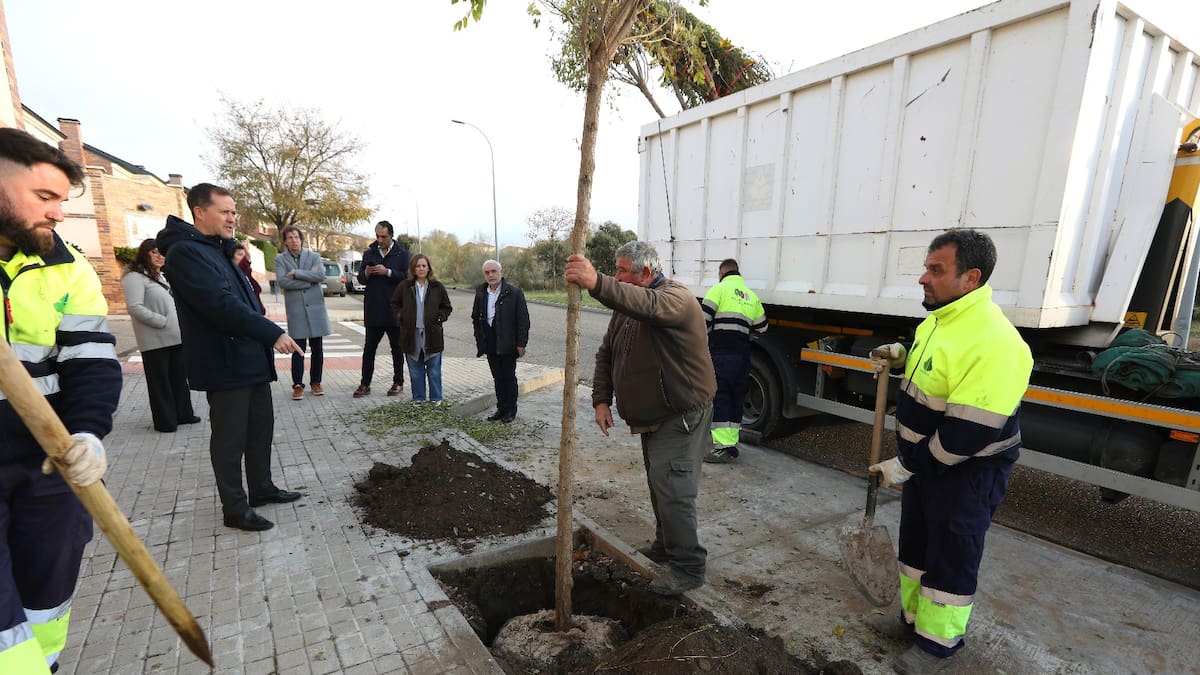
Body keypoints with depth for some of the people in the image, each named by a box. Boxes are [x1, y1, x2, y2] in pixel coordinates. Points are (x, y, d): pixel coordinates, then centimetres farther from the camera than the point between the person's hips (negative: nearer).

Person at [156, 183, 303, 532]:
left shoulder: (218, 250, 16)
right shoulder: (185, 252, -15)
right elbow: (223, 306, -25)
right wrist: (273, 334, -25)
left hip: (251, 359, 10)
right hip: (225, 365, -10)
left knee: (261, 428, 18)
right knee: (230, 438, 2)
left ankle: (262, 488, 34)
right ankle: (235, 509, 16)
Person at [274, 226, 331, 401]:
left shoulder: (314, 256, 8)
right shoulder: (280, 259, 5)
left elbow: (321, 275, -10)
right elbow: (281, 282, -10)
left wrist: (296, 273, -12)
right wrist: (309, 278, -10)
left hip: (315, 307, 2)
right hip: (295, 310, -1)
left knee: (318, 349, 6)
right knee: (298, 350, -1)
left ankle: (315, 382, 19)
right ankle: (298, 385, 9)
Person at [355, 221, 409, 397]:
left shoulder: (402, 254, 1)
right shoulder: (369, 253, 11)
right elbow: (360, 279, 12)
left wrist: (387, 272, -18)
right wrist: (366, 273, -10)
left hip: (394, 310, -3)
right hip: (373, 310, 3)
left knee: (397, 348, 8)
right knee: (369, 348, 5)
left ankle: (398, 383, 18)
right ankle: (365, 384, 11)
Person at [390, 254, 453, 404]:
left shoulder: (438, 287, 1)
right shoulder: (404, 286, 3)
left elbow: (447, 308, 10)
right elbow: (395, 304, 17)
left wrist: (439, 318, -5)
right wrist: (400, 317, 3)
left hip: (432, 334, -1)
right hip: (411, 334, 1)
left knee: (434, 369, 5)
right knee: (415, 370, 9)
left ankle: (436, 398, 18)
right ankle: (418, 398, 21)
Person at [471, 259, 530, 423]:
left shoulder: (514, 293, -8)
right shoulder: (480, 293, 8)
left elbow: (523, 320, -8)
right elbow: (476, 318, 15)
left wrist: (521, 344, -11)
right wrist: (479, 341, 9)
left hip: (507, 344, -4)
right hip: (490, 344, 5)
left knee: (509, 377, 5)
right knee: (497, 378, 12)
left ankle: (511, 410, 17)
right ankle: (501, 408, 23)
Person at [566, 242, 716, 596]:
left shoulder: (676, 297, -18)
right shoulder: (625, 305, 9)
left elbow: (649, 306, -43)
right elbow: (606, 354, 10)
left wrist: (597, 284, -57)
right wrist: (601, 399, -3)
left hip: (682, 414, -8)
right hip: (652, 417, 8)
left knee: (671, 486, -10)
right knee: (659, 483, 18)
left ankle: (688, 567, 5)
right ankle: (665, 546, 36)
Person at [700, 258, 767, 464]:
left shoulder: (720, 288, -1)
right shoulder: (751, 296, 19)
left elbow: (703, 319, -9)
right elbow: (761, 327, 20)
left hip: (721, 352, -6)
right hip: (743, 353, 6)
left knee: (719, 398, -4)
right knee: (736, 398, 12)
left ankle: (723, 448, -6)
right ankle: (731, 444, 19)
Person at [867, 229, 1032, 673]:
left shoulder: (993, 341, -29)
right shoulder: (938, 319, 2)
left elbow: (968, 432, -30)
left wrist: (904, 466, -21)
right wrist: (903, 357, 0)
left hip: (968, 473, -9)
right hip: (925, 459, 9)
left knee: (951, 558, 9)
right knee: (915, 542, 22)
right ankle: (914, 616, 42)